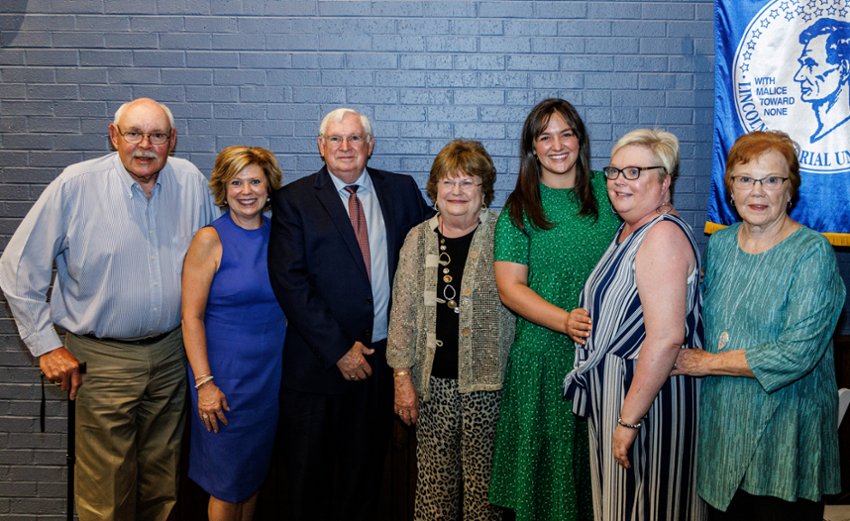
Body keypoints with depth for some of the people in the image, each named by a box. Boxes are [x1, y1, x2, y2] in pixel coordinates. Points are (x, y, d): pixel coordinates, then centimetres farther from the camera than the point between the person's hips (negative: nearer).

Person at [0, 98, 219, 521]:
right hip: (103, 359, -3)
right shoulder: (76, 185, -11)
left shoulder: (191, 181, -1)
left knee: (164, 484, 17)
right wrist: (45, 345, -5)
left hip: (171, 352, 3)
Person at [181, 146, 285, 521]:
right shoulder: (210, 240, -10)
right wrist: (204, 382, -17)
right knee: (228, 481, 7)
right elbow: (191, 316, -12)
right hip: (225, 375, -4)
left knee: (255, 473, 17)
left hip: (271, 373, 5)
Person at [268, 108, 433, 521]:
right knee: (308, 473, 12)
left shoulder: (401, 190, 5)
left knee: (365, 468, 18)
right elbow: (289, 282, -12)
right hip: (318, 360, -2)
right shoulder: (293, 200, -4)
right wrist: (338, 349, -16)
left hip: (381, 356, 3)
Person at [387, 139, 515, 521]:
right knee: (434, 479, 9)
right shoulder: (418, 239, 5)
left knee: (485, 481, 6)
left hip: (488, 381, -2)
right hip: (433, 382, 2)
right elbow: (403, 311, 7)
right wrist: (402, 376, 2)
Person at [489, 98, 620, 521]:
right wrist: (567, 321, -20)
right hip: (544, 356, -2)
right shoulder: (519, 211, -1)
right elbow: (510, 288, -7)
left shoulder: (607, 190, 6)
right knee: (546, 463, 6)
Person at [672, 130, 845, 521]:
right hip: (720, 420, 5)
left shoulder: (812, 253, -13)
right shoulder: (719, 244, 5)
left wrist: (707, 363, -15)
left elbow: (796, 354, -21)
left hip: (786, 434, -5)